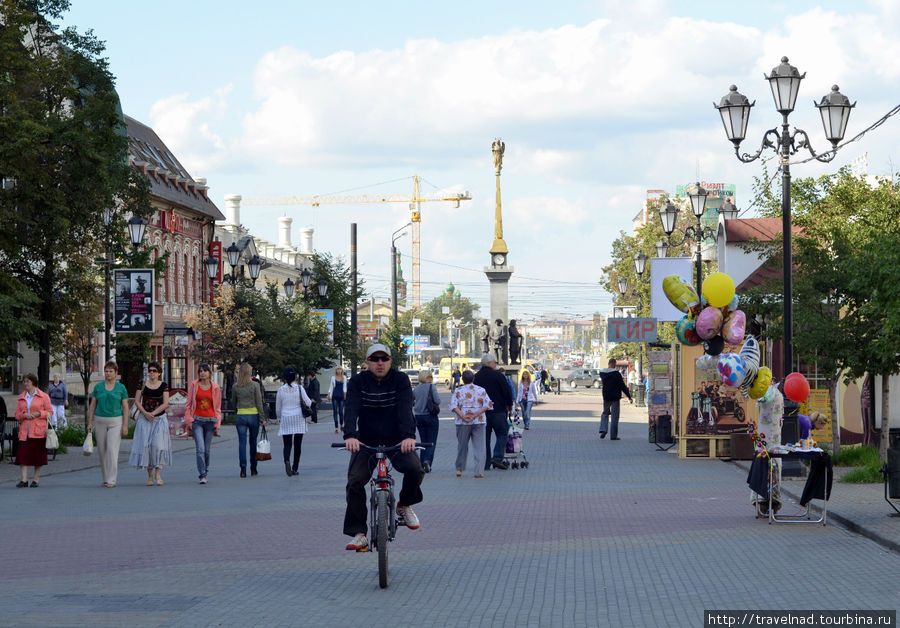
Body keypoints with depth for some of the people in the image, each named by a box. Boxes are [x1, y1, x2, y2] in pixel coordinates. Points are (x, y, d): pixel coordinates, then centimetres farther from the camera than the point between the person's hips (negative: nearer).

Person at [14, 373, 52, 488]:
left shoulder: (43, 396, 5)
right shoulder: (21, 398, 14)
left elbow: (49, 412, 4)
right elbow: (17, 414, 14)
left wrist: (39, 413, -13)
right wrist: (24, 415, -8)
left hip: (39, 431, -3)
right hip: (24, 430, 3)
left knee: (38, 455, 0)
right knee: (22, 454, -7)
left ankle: (36, 479, 10)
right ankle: (24, 480, -5)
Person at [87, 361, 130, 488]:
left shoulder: (121, 388, 0)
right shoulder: (98, 387, 5)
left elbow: (125, 407, 0)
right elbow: (92, 405, 8)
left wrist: (125, 426, -7)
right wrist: (90, 423, 1)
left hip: (116, 421, -3)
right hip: (100, 421, 3)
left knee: (113, 450, -12)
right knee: (102, 451, 6)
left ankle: (112, 480, -13)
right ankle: (106, 478, 20)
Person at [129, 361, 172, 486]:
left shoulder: (163, 386, 0)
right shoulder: (143, 385, 3)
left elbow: (165, 404, -6)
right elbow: (137, 401, 1)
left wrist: (153, 413, -14)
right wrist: (145, 413, -13)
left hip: (160, 418, -1)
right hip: (144, 419, 1)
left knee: (158, 444, -12)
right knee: (146, 445, -2)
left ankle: (158, 474, -6)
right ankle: (150, 475, 6)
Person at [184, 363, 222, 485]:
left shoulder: (215, 388, 5)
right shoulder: (194, 385, 3)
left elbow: (218, 407, 10)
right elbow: (188, 404, 6)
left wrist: (217, 424, 5)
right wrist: (188, 420, -2)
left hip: (210, 420, 1)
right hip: (197, 420, -1)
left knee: (207, 450, 7)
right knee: (200, 449, -12)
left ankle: (205, 472, 24)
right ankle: (202, 476, -14)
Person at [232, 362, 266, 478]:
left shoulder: (235, 387, 0)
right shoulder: (255, 385, -7)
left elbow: (233, 403, 10)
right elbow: (259, 403, -6)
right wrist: (262, 418, -2)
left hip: (240, 416, 1)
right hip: (253, 415, -1)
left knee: (242, 442, 1)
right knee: (253, 442, 10)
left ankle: (243, 468, -10)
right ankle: (253, 468, 16)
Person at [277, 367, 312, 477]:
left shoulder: (281, 390, -2)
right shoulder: (299, 388, -6)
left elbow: (278, 408, 6)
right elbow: (308, 403, -4)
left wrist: (279, 419, 22)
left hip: (285, 419, 0)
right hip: (299, 418, 0)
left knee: (287, 444, 2)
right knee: (297, 445, 9)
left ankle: (287, 461, -27)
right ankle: (295, 468, 11)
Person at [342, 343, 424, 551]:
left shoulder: (400, 380, -6)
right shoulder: (358, 382, -5)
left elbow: (405, 409, -20)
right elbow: (351, 410, -19)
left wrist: (409, 436, -39)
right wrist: (350, 436, -39)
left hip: (396, 441, 0)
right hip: (365, 442, 0)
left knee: (415, 468, -26)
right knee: (355, 480, -19)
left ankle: (404, 505, 5)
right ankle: (359, 534, -11)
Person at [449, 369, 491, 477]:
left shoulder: (458, 391, 3)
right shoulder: (481, 390, 6)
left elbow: (453, 406, -8)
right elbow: (488, 404, -3)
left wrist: (463, 416, -11)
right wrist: (476, 414, -8)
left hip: (463, 423, 0)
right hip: (478, 421, 0)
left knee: (462, 445, 11)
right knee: (477, 446, 1)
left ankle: (459, 469, 16)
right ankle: (478, 471, -4)